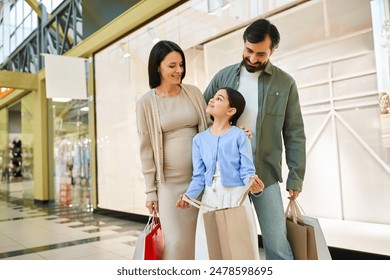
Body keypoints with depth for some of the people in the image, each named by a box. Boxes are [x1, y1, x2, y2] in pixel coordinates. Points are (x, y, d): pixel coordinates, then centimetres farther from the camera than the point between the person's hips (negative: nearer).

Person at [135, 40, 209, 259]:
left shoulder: (194, 93, 5)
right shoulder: (146, 103, -2)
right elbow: (146, 149, -1)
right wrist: (150, 190, -1)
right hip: (169, 181, -2)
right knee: (176, 241, -4)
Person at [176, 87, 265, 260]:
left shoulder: (239, 136, -6)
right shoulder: (200, 139, 5)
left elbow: (247, 170, -9)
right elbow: (199, 176, 4)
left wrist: (253, 184, -30)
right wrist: (188, 196, -12)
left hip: (235, 197, -3)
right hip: (210, 199, 4)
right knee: (209, 248, 9)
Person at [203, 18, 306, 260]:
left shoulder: (285, 83, 0)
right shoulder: (224, 76, 4)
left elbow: (294, 134, 1)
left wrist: (296, 176, -2)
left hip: (265, 173, -2)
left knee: (277, 242, 1)